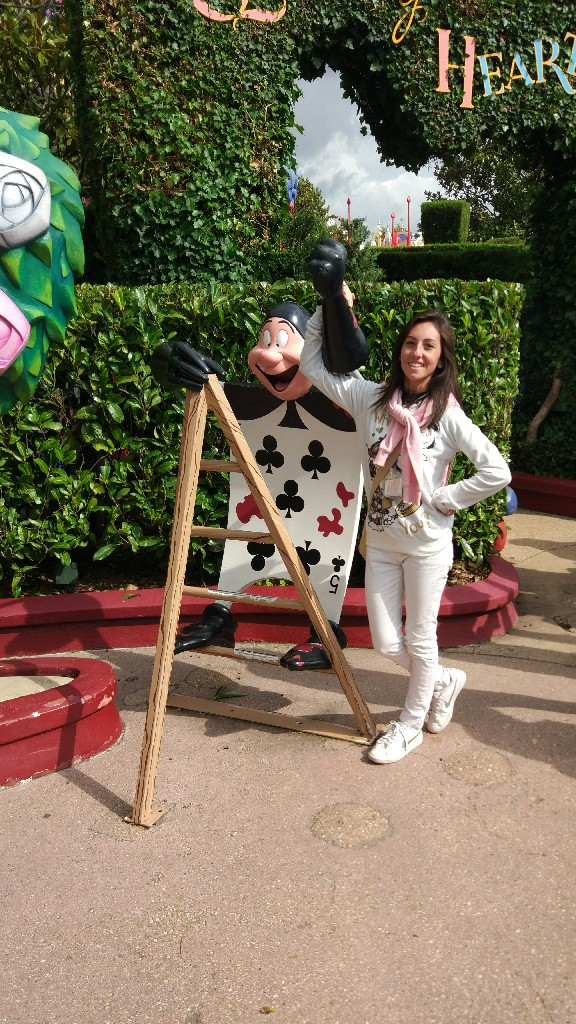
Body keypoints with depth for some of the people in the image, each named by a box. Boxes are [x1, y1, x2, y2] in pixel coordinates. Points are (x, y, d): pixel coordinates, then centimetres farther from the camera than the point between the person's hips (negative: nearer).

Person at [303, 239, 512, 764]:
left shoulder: (448, 415, -12)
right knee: (386, 643, 11)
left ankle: (411, 725, 35)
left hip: (427, 544, -4)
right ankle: (444, 682, 41)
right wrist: (330, 307, -5)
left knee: (420, 639, 11)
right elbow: (312, 365, 3)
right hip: (380, 541, 4)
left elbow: (497, 471, -14)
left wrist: (446, 499, -14)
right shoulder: (371, 398, -3)